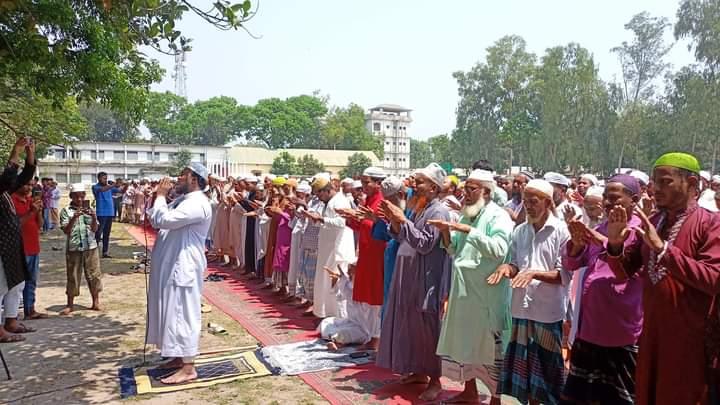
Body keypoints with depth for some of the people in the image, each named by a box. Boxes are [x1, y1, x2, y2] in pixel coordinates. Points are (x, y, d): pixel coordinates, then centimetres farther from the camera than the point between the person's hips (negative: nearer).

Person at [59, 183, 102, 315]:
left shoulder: (90, 209, 5)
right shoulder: (66, 211, 0)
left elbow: (95, 229, 1)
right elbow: (66, 230, -7)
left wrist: (94, 217, -17)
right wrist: (74, 218, -21)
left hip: (90, 246, 2)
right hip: (73, 248, -1)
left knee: (94, 274, 6)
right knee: (73, 276, 6)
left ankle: (96, 302, 17)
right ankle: (70, 304, 17)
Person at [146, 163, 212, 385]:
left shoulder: (197, 204, -19)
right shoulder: (182, 200, 14)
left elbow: (163, 220, -27)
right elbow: (156, 221, 17)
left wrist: (161, 195, -12)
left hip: (183, 267, -10)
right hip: (172, 265, 10)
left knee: (181, 315, -6)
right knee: (173, 313, 17)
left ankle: (188, 368, 1)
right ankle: (179, 358, 29)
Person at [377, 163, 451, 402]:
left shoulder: (438, 211, -14)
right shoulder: (419, 209, 11)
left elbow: (424, 243, -21)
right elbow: (402, 237, 14)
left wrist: (403, 220, -20)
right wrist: (393, 221, -1)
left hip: (426, 278, -8)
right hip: (408, 275, 9)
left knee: (426, 327, 0)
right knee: (411, 324, 15)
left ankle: (435, 380, 13)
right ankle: (419, 372, 29)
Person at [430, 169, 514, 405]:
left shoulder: (498, 216, -9)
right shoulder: (467, 215, 13)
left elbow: (499, 249, -24)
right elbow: (454, 250, 17)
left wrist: (469, 231, -25)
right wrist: (446, 232, -2)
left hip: (487, 292, -8)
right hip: (464, 289, 8)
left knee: (490, 346, 3)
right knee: (464, 341, 17)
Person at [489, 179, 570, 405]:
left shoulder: (562, 231, -8)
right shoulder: (519, 231, 8)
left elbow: (565, 275, -11)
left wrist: (535, 273, -24)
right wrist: (508, 268, -10)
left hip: (548, 310, -5)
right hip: (522, 308, 5)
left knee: (544, 368, 7)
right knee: (524, 365, 15)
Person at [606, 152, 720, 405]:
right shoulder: (651, 223, 7)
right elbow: (624, 272, 5)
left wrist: (662, 247, -30)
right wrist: (615, 243, -14)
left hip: (691, 338, -6)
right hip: (652, 332, 6)